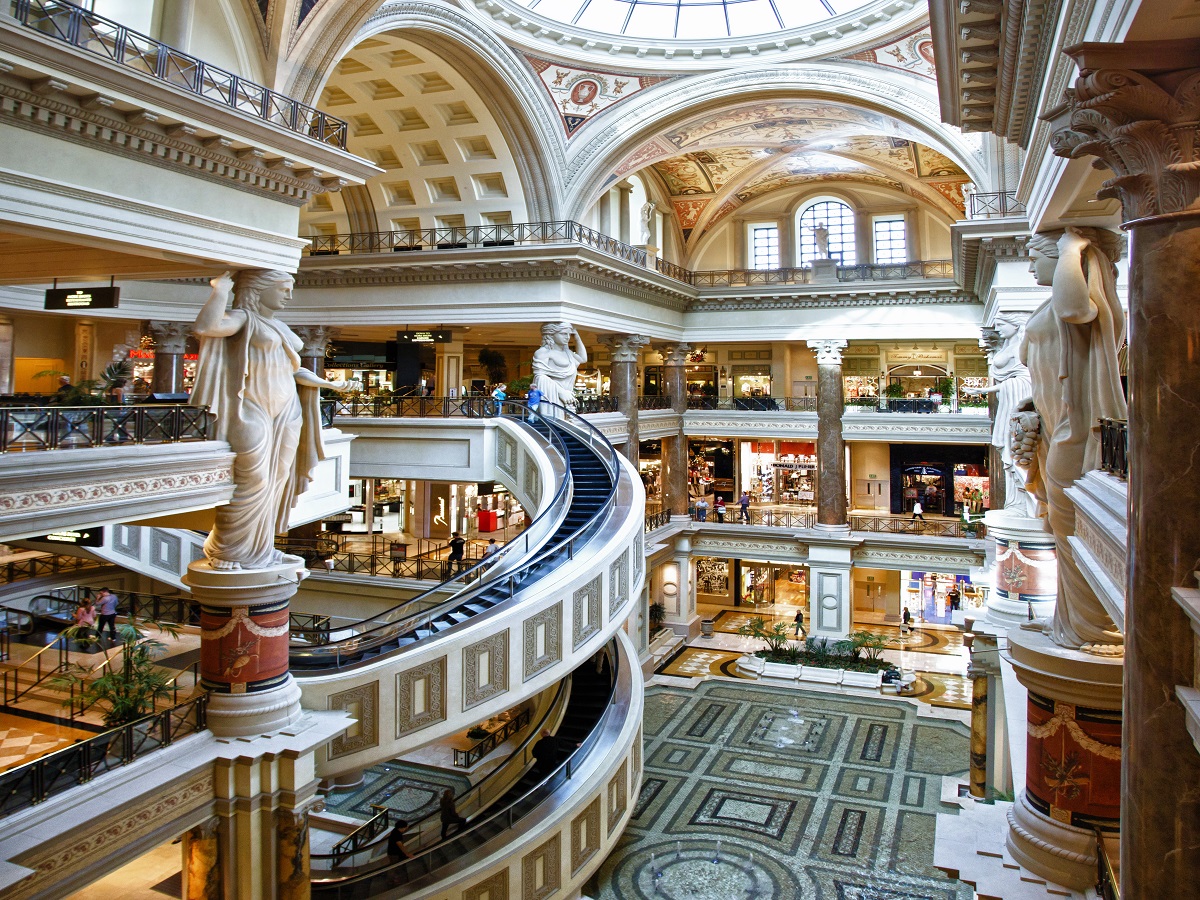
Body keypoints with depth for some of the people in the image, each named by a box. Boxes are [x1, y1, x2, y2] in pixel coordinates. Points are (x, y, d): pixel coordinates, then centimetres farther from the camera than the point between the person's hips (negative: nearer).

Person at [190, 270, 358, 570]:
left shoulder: (280, 327, 19)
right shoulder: (243, 318, -6)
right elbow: (205, 326, -26)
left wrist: (330, 384, 21)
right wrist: (220, 290, -16)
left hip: (286, 412, 8)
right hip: (252, 410, -8)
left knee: (275, 482, 9)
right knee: (251, 482, -6)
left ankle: (259, 547, 20)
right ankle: (228, 552, 7)